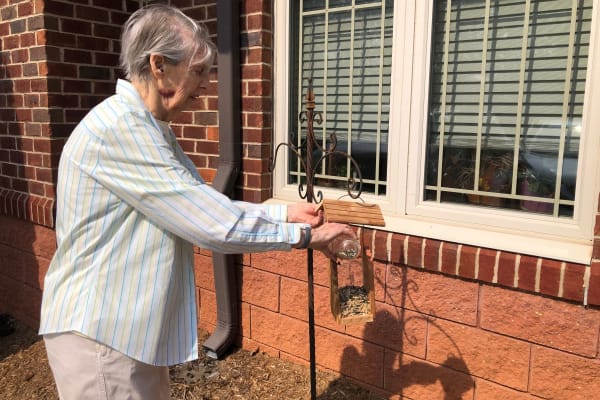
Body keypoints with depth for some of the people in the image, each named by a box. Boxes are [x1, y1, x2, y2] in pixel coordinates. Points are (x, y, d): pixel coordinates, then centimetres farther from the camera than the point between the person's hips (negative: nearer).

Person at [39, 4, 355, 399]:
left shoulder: (147, 129, 10)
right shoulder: (119, 127, -24)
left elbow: (205, 208, 9)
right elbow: (213, 223, -26)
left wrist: (286, 212, 2)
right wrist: (304, 235, -15)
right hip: (102, 332, -10)